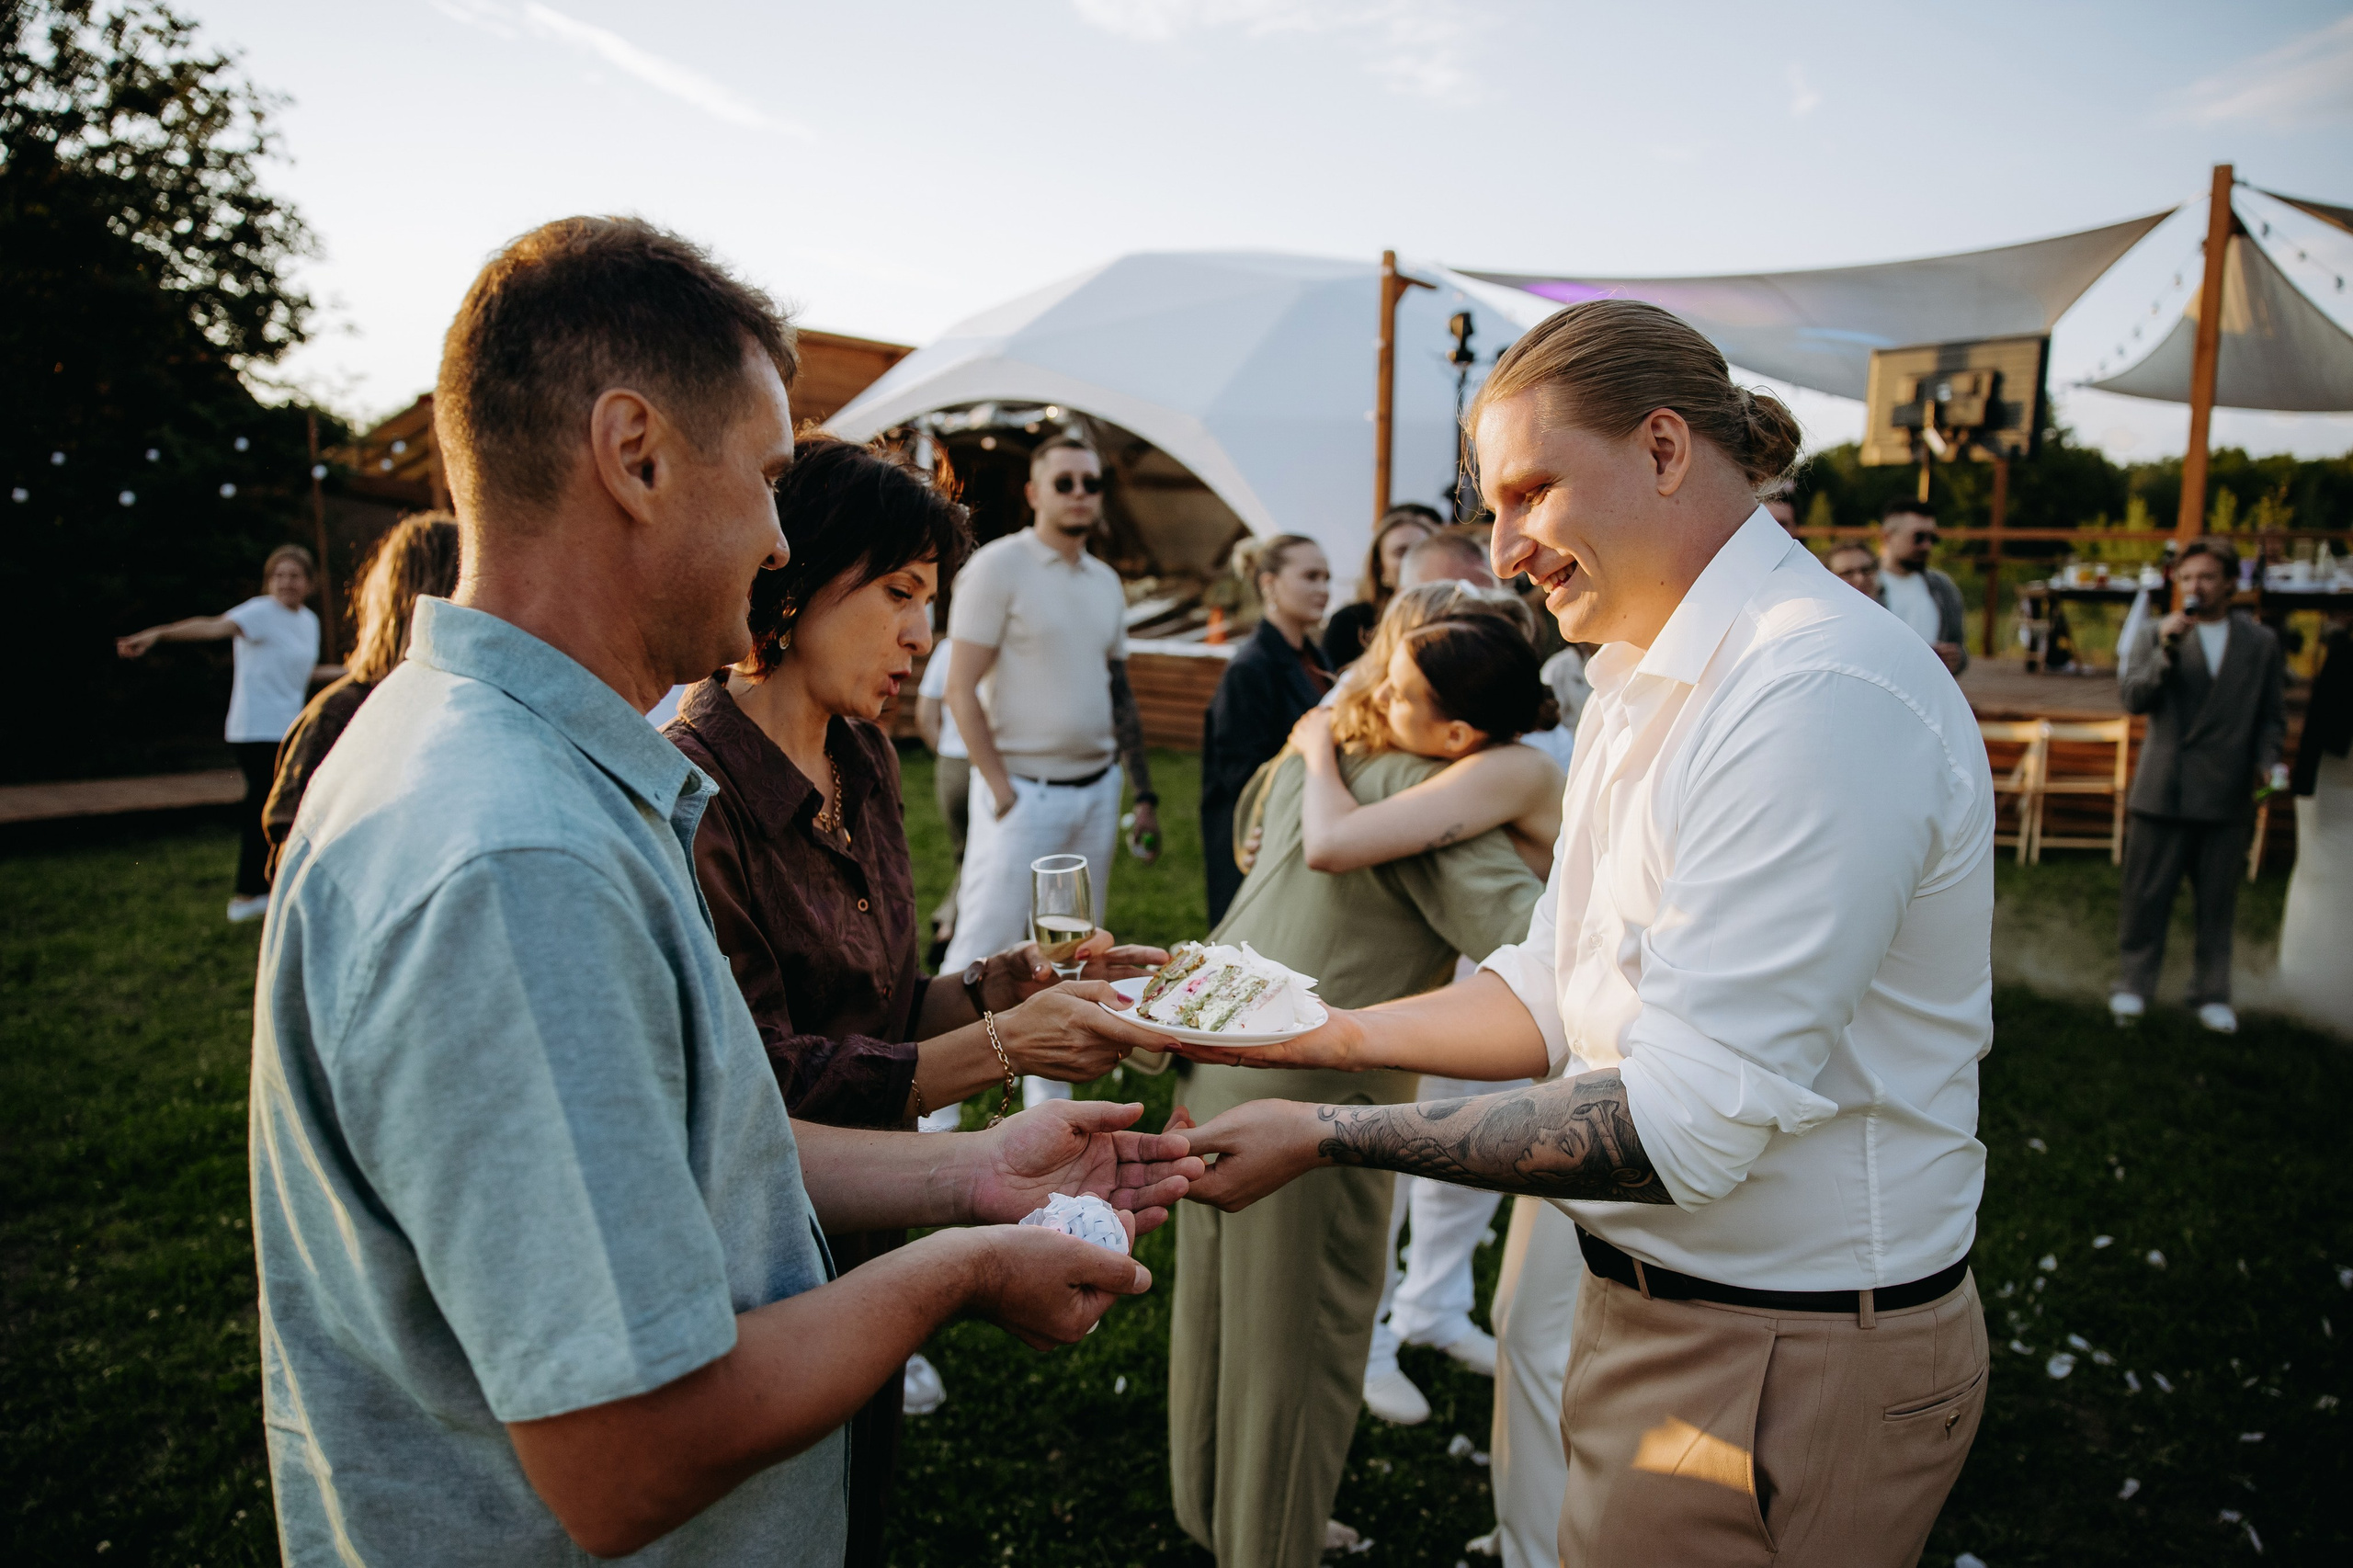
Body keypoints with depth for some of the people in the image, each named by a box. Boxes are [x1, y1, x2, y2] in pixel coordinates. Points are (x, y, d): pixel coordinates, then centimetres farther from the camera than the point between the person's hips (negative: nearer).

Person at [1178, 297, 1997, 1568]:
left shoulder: (1821, 695, -24)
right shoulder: (1641, 684, 10)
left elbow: (1689, 1123, -27)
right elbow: (1557, 991, 9)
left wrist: (1327, 1139, -23)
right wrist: (1315, 1035, -1)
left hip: (1783, 1367, -8)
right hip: (1654, 1305, 8)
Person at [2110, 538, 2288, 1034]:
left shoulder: (2261, 642, 9)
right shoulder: (2156, 634, 5)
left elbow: (2272, 715, 11)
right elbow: (2132, 697, -7)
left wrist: (2268, 761, -5)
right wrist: (2167, 649, -18)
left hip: (2228, 795, 1)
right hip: (2163, 791, -1)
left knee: (2217, 901, 8)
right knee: (2146, 896, 3)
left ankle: (2211, 994, 20)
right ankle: (2133, 985, 15)